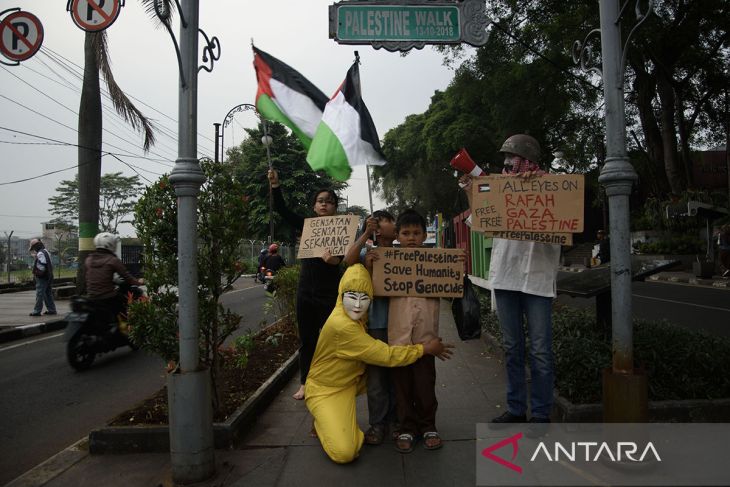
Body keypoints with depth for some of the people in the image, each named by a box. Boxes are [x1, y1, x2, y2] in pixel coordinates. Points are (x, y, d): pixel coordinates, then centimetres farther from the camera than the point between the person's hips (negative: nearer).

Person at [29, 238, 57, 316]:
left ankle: (37, 311, -3)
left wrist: (36, 273, -11)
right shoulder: (46, 252, 18)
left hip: (42, 278, -10)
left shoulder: (40, 253, -14)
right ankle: (51, 309, 15)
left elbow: (41, 266, -21)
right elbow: (50, 265, 21)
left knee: (39, 294, -6)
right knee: (48, 294, 12)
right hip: (49, 277, 10)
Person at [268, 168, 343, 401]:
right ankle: (305, 383, 27)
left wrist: (335, 258, -43)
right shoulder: (307, 225, 6)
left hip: (329, 294, -3)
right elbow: (282, 210, 1)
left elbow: (342, 254, -20)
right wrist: (275, 186, -11)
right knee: (306, 341, 13)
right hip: (305, 292, 4)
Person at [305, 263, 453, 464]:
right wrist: (425, 349, -17)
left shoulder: (357, 315, -8)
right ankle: (324, 421, 7)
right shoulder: (341, 325, -33)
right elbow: (386, 356, -28)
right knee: (345, 452, -23)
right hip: (325, 390, -8)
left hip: (353, 379, 8)